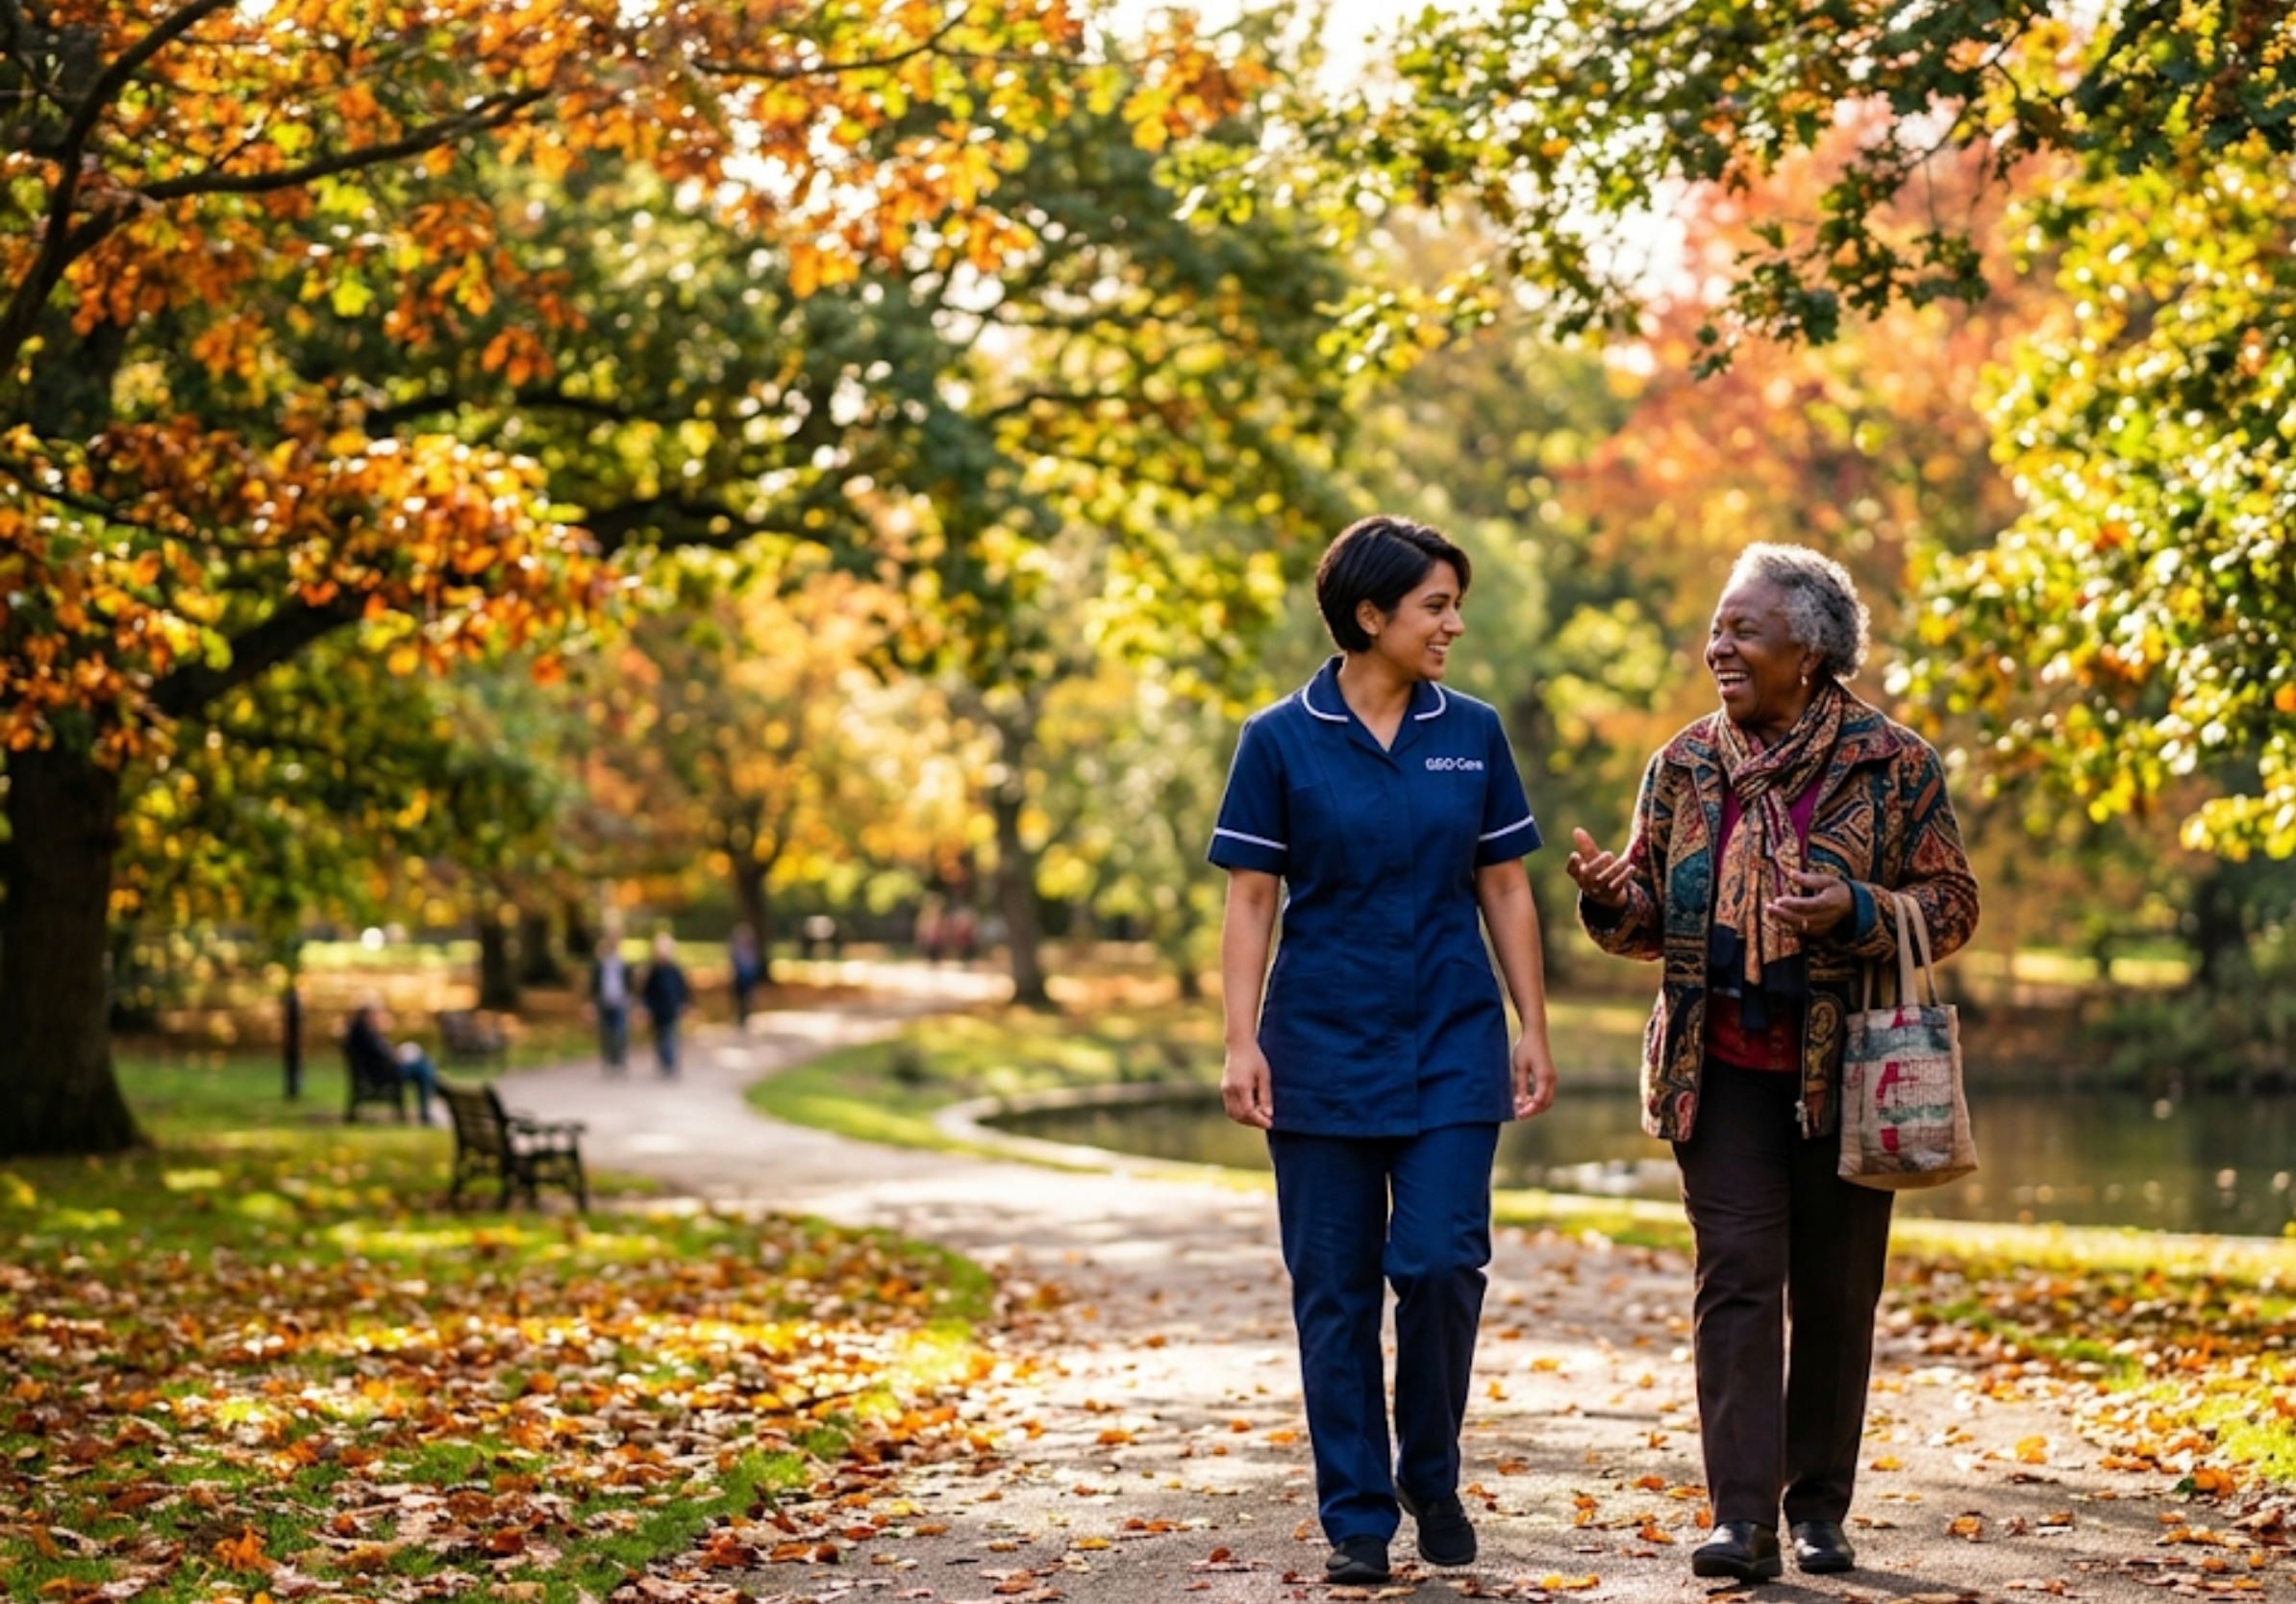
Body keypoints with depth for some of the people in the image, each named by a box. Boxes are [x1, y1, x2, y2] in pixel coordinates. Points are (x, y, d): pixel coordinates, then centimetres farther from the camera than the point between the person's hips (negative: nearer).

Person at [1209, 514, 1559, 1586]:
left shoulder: (1472, 734, 5)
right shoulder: (1281, 740, -2)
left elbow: (1505, 891, 9)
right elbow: (1250, 900, -2)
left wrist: (1534, 1032, 5)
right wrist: (1241, 1045, -9)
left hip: (1452, 1049, 1)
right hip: (1323, 1050, -1)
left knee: (1440, 1262, -10)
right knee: (1335, 1290, 3)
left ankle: (1432, 1476, 13)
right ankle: (1356, 1520, 13)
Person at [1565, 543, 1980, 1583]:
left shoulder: (1891, 763, -1)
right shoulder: (1687, 763, 8)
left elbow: (1952, 902, -1)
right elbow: (1654, 911, 14)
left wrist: (1857, 911, -19)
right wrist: (1612, 896, -10)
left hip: (1845, 1068, -1)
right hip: (1722, 1066, 2)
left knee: (1834, 1292, 6)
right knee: (1737, 1279, -7)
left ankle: (1818, 1507, 18)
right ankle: (1743, 1517, -8)